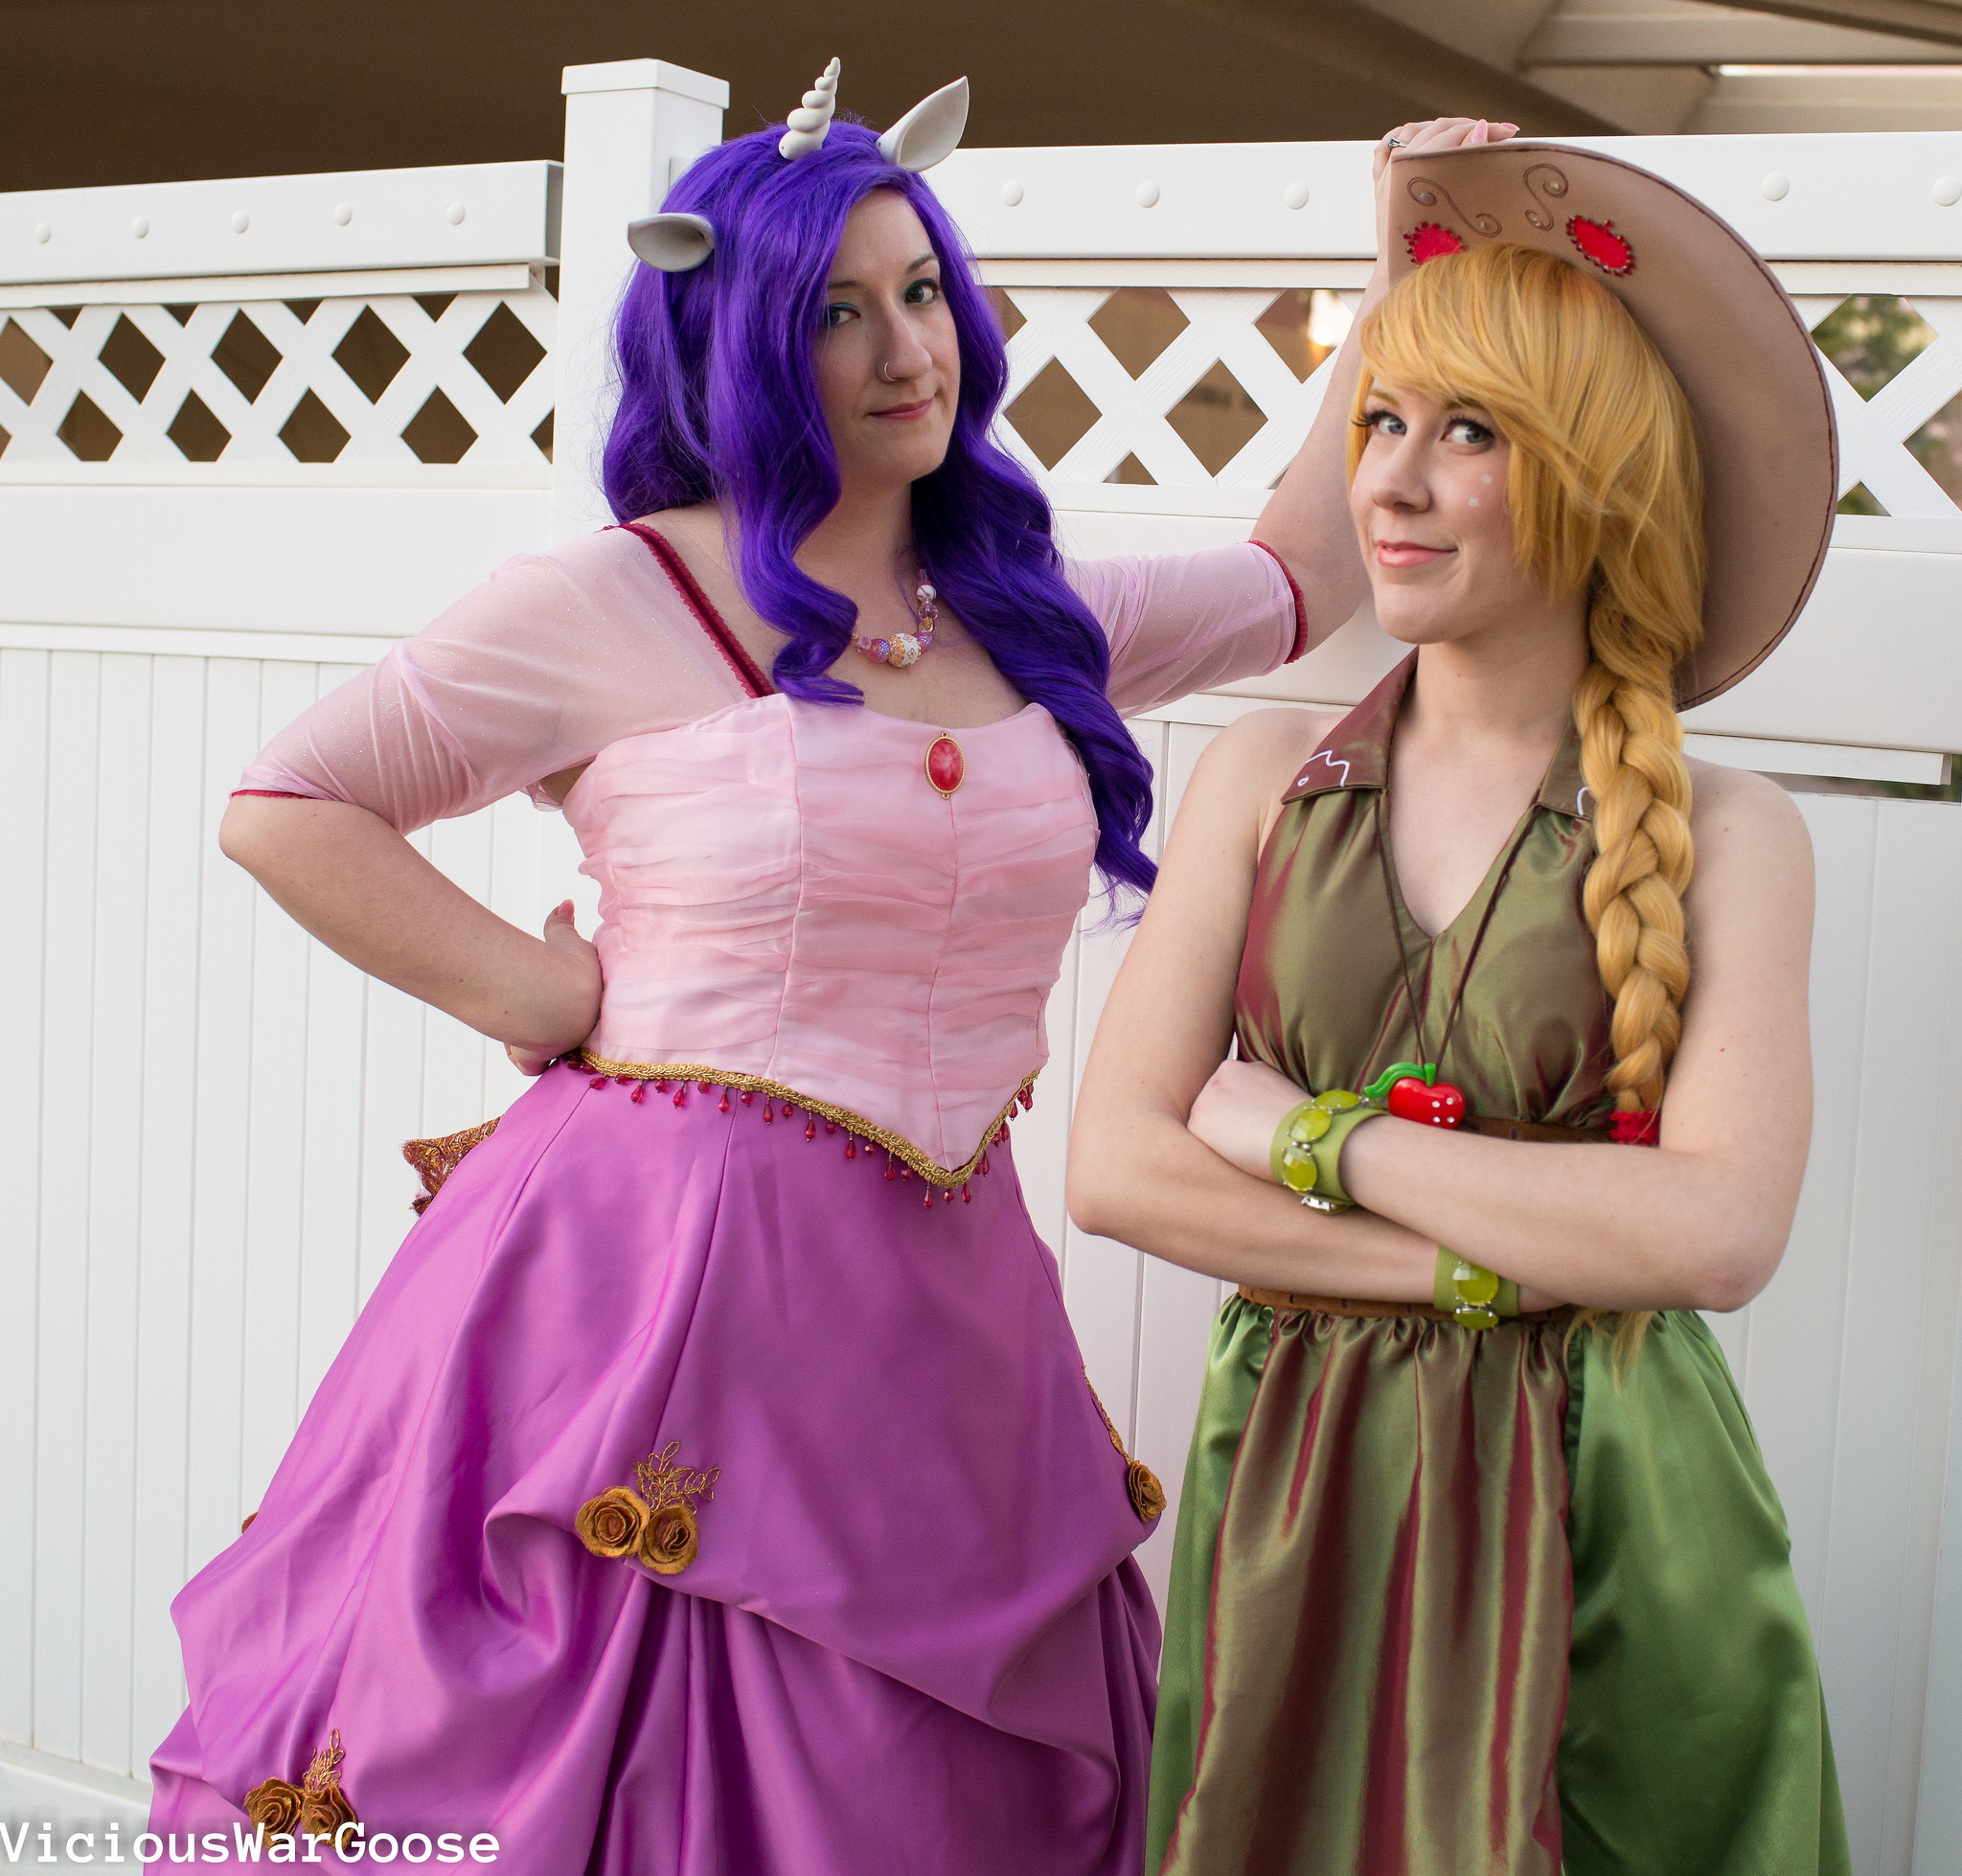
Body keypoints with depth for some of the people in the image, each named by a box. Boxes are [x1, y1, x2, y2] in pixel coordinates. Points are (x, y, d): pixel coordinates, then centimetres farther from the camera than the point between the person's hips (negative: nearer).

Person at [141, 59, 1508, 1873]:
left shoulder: (1030, 615, 11)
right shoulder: (612, 602, -5)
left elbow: (1295, 586, 25)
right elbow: (284, 809, -2)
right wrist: (568, 1004, -7)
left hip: (940, 1299, 5)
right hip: (653, 1268, -4)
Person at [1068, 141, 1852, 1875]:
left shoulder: (1724, 835, -6)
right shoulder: (1264, 777, 0)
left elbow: (1719, 1231, -18)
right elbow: (1114, 1164, -7)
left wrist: (1319, 1139, -13)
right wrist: (1495, 1265, -14)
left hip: (1601, 1511, -1)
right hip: (1293, 1482, 2)